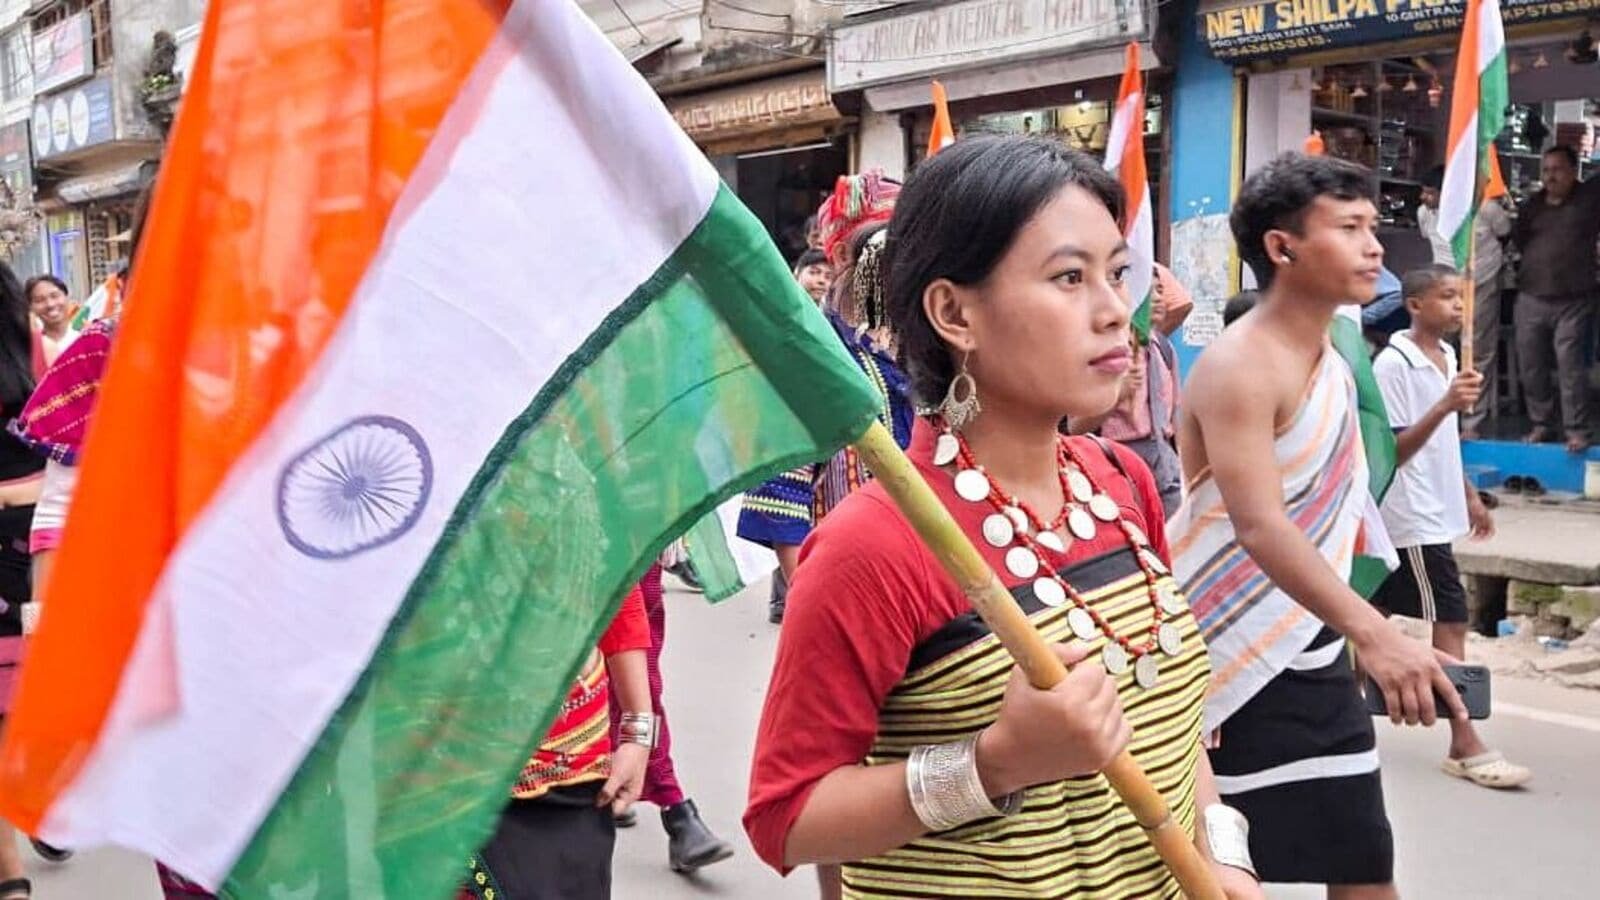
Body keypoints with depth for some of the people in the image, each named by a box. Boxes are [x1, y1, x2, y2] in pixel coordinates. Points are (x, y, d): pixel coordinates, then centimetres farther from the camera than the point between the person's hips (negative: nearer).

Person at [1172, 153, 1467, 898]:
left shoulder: (1333, 362, 9)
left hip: (1311, 653, 9)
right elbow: (1260, 528, -31)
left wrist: (1350, 634, 20)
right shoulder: (1238, 366, -20)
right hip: (1225, 656, -8)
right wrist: (1372, 632, -40)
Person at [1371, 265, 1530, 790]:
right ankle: (1465, 747, -2)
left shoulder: (1446, 356, 12)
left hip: (1438, 513, 9)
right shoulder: (1392, 365, -16)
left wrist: (1470, 496, 19)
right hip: (1414, 519, -8)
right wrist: (1445, 405, -31)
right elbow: (1391, 451, -20)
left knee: (1377, 615, 15)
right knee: (1449, 625, -7)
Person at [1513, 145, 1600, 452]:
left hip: (1573, 302, -4)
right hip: (1530, 300, 4)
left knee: (1570, 366, -9)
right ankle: (1542, 424, 21)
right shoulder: (1531, 205, 12)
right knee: (1531, 367, 7)